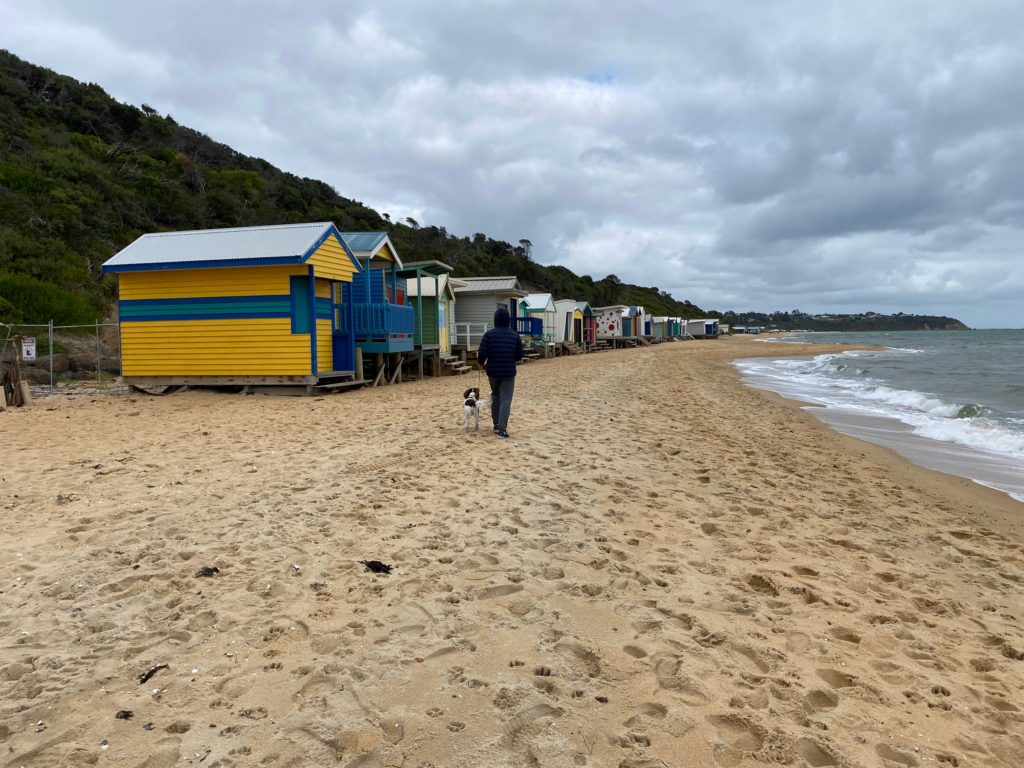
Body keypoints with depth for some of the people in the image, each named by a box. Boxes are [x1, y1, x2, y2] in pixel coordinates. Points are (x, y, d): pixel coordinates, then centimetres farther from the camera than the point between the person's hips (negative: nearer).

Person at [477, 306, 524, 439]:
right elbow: (519, 356, 3)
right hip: (508, 373, -1)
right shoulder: (515, 335, -1)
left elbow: (481, 354, -11)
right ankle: (502, 429, -10)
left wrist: (482, 363, 10)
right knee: (506, 400, 0)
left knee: (495, 396, 22)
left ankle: (496, 425, 25)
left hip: (492, 371, 1)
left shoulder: (489, 334, -7)